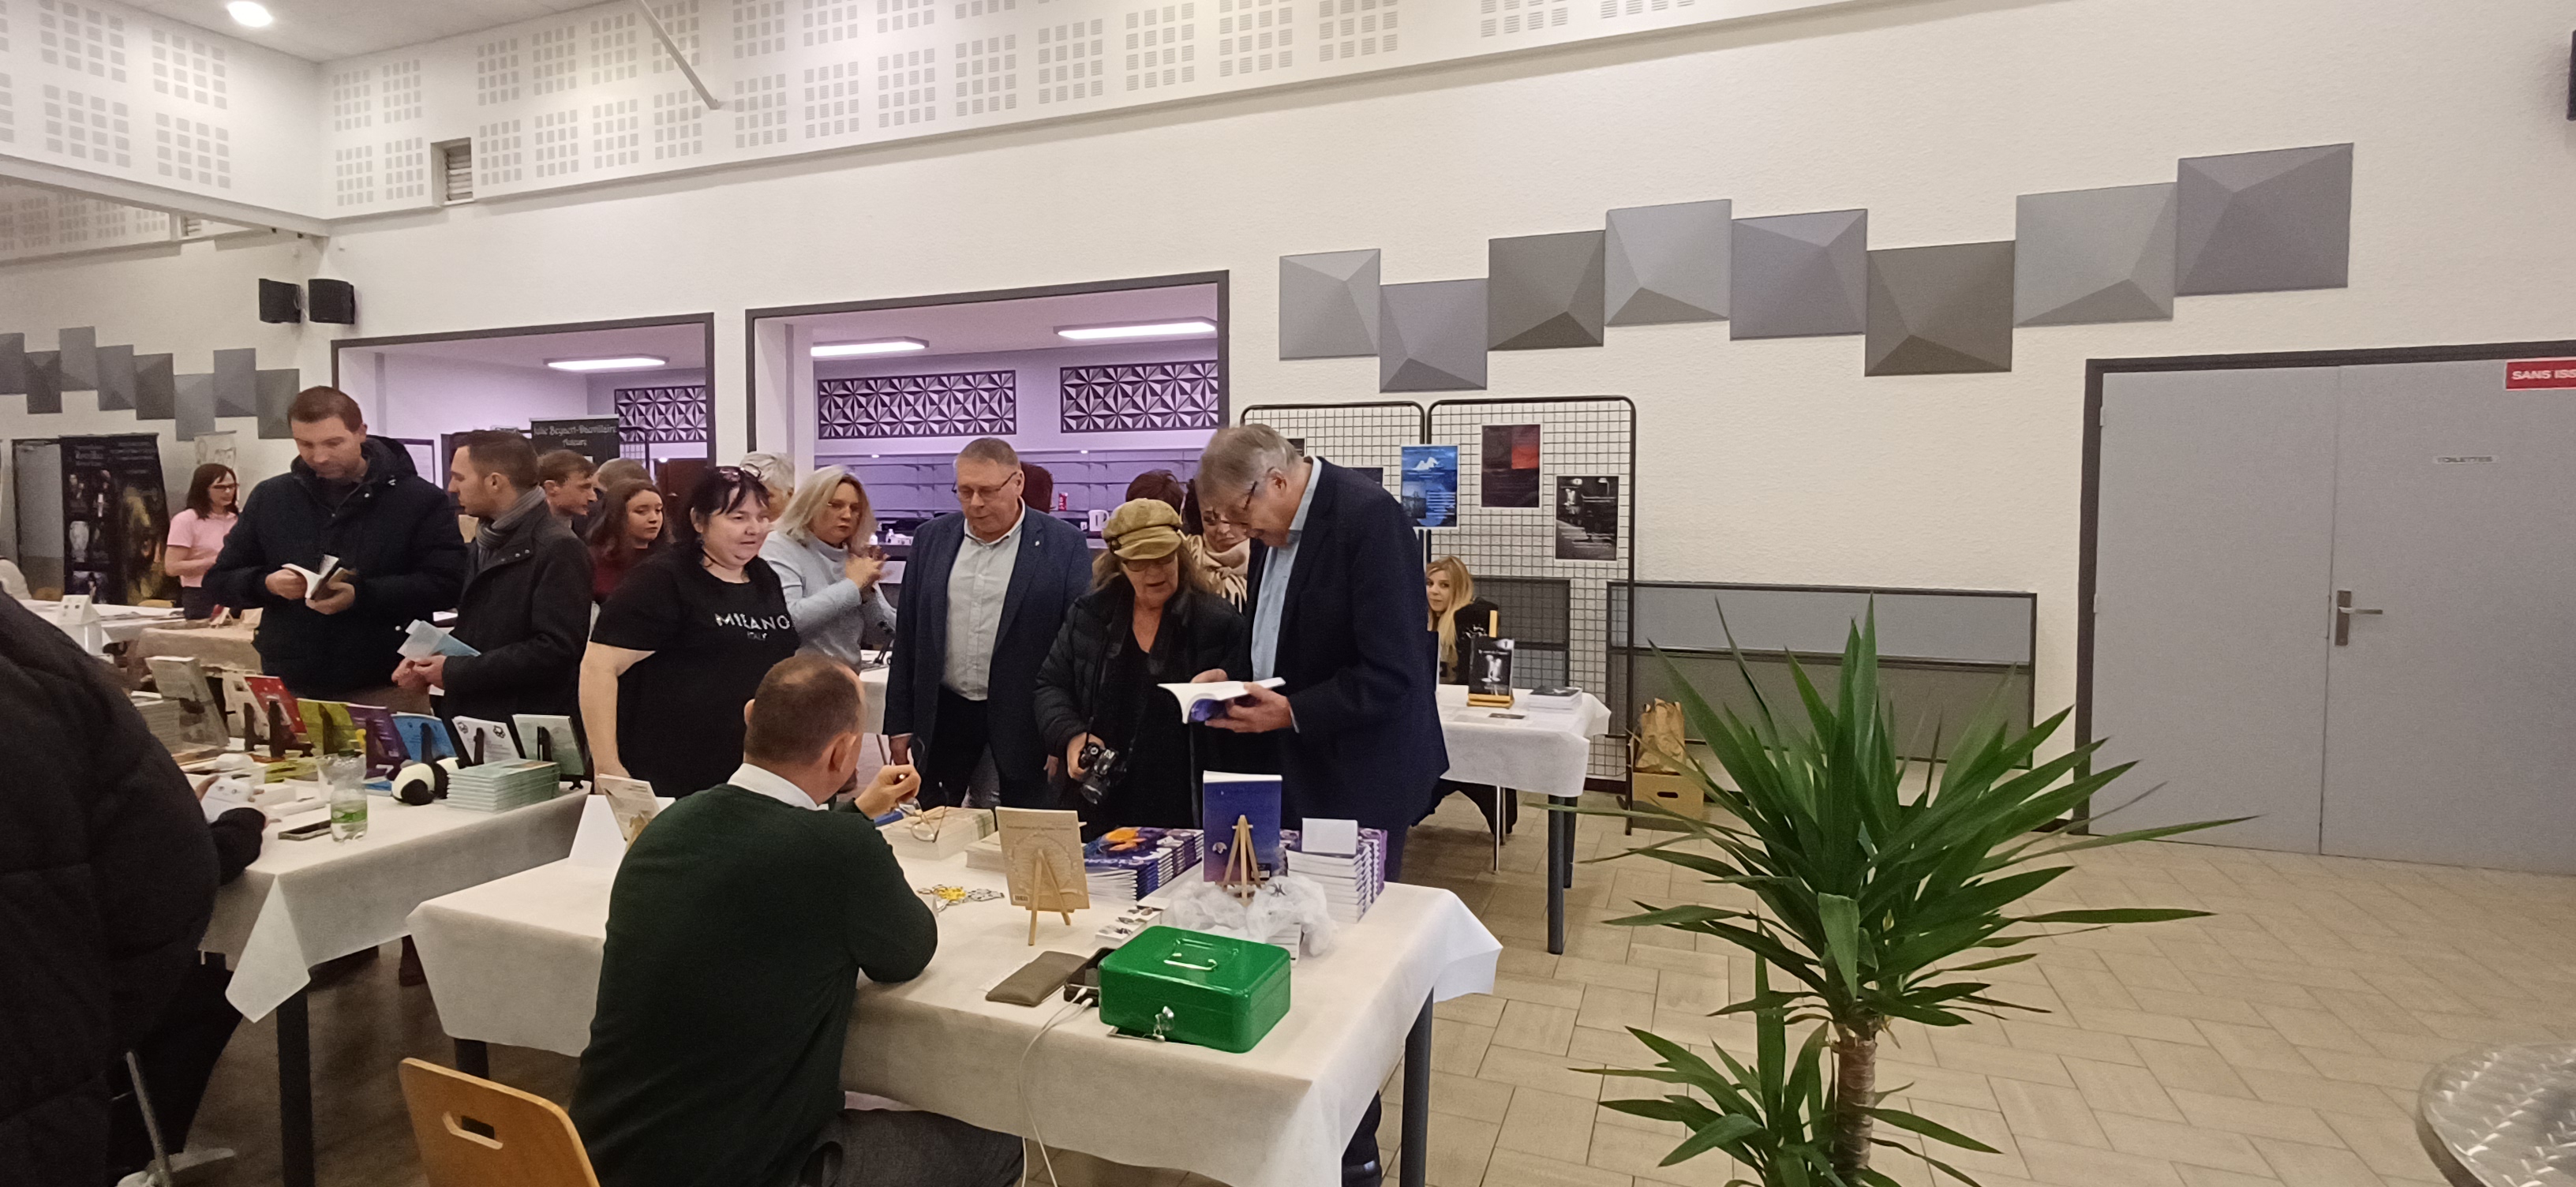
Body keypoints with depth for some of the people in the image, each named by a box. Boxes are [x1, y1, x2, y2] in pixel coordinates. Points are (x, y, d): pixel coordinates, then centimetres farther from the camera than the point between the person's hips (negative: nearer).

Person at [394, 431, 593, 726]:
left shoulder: (558, 550, -16)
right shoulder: (486, 543, 15)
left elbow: (555, 650, -23)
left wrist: (456, 672, -17)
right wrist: (428, 662, 3)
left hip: (529, 731, -9)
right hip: (472, 720, 9)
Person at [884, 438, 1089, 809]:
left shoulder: (1064, 545, -7)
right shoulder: (931, 539, 6)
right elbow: (907, 636, 9)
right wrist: (900, 722, 7)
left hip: (1027, 717, -3)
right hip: (944, 713, 4)